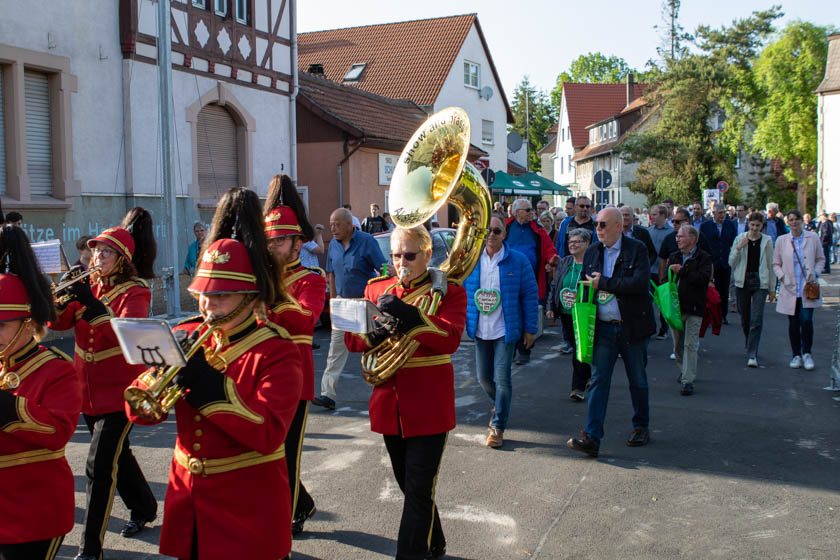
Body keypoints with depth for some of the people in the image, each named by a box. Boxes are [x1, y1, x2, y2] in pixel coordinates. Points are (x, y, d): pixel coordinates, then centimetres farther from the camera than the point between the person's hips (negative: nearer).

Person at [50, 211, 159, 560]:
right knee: (117, 455, 21)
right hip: (90, 389, 7)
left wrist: (93, 304, -36)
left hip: (120, 390, -7)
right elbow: (57, 322, -1)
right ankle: (145, 508, 42)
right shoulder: (89, 286, 8)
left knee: (100, 465, -11)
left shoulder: (135, 291, -10)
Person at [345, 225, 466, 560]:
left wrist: (406, 314, -30)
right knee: (408, 483, 17)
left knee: (419, 489, -3)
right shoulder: (377, 288, 8)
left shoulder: (449, 291, -5)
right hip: (390, 403, 5)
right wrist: (374, 332, -18)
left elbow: (450, 339, -21)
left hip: (429, 407, -5)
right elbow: (352, 339, 4)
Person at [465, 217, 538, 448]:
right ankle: (499, 406, 44)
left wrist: (530, 328, -4)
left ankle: (498, 427, 12)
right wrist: (464, 322, 3)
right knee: (483, 377, 14)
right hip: (480, 331, 4)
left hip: (505, 330, -3)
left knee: (502, 379, -3)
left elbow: (530, 295, -3)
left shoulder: (518, 260, -6)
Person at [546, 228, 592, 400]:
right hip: (566, 315, 6)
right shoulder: (564, 262, 9)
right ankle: (587, 377, 35)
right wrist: (551, 307, 5)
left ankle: (579, 387, 4)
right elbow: (554, 286, 14)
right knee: (575, 348, 16)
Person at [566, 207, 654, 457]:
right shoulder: (592, 252, 6)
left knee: (638, 381, 13)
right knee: (598, 381, -3)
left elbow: (640, 283, -22)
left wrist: (603, 283, -18)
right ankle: (591, 437, -6)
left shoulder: (637, 249, -8)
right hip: (603, 328, 3)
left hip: (631, 327, -3)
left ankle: (641, 427, 31)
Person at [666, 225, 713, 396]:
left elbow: (704, 278, -19)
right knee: (678, 343, 15)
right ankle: (684, 370, 35)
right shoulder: (674, 257, 12)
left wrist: (682, 271, -17)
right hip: (675, 305, 5)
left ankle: (688, 381, -7)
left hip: (694, 307, -5)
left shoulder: (703, 258, -4)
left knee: (690, 345, -8)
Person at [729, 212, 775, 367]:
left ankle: (752, 355, -12)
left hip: (760, 283, -2)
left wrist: (772, 288, 6)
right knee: (745, 318, 12)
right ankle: (750, 347, 35)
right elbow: (731, 262, 2)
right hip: (742, 282, 2)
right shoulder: (739, 239, 3)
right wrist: (738, 248, -14)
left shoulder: (767, 241, 1)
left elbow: (770, 265, 6)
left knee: (756, 320, -11)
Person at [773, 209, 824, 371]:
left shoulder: (812, 237, 2)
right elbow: (776, 264, 10)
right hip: (790, 289, 1)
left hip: (808, 288, -1)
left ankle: (807, 353, 7)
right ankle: (796, 355, 19)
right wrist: (782, 277, -7)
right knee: (793, 323, 6)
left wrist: (815, 273, -7)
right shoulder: (781, 240, 4)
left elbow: (820, 259, 10)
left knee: (806, 320, -13)